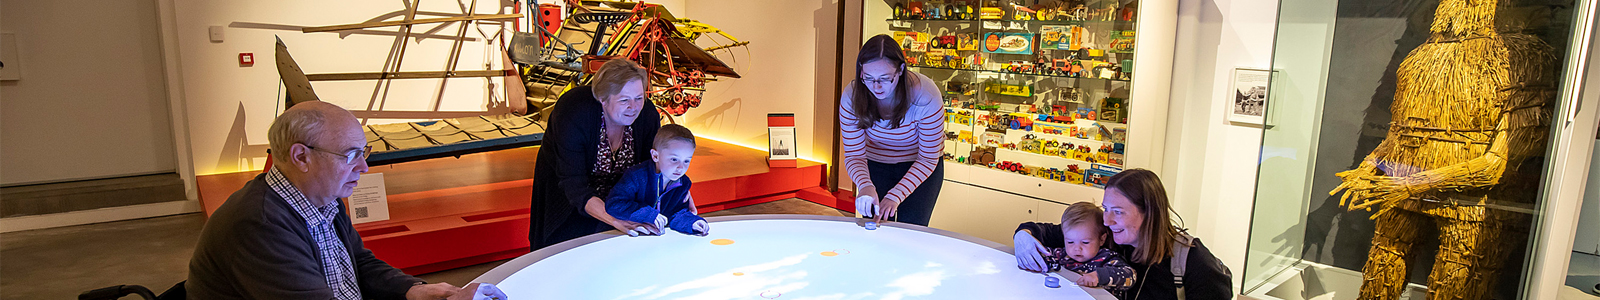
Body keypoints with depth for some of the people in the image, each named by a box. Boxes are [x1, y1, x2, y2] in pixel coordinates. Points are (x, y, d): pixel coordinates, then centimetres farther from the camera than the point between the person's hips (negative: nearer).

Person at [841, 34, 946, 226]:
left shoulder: (926, 96, -29)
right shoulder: (851, 97, -23)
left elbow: (927, 159, -23)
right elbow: (854, 155, -19)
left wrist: (895, 196, -34)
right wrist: (865, 185, -41)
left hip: (921, 168, -2)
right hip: (876, 165, 2)